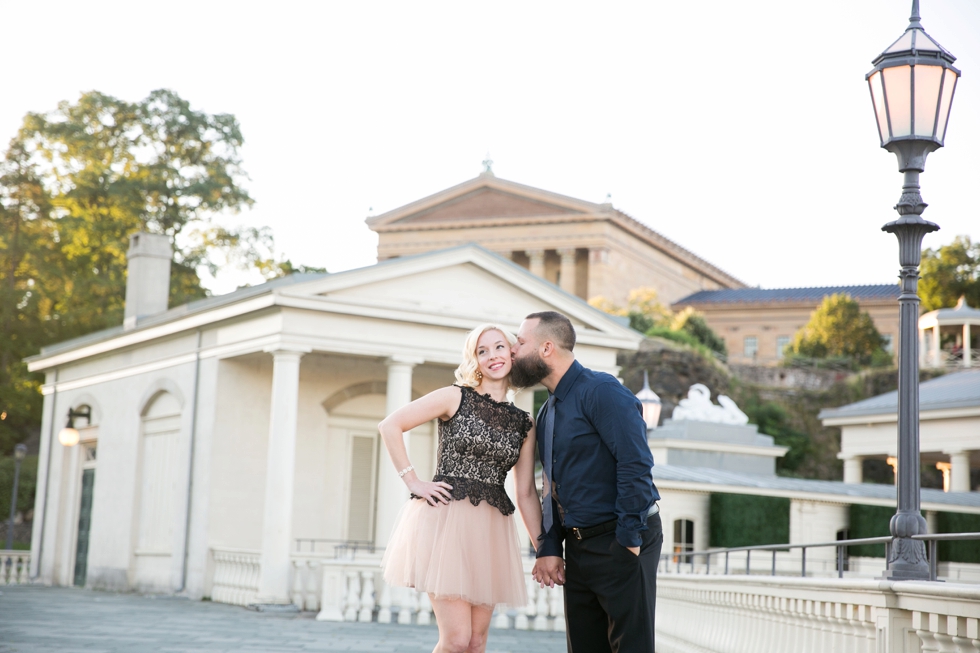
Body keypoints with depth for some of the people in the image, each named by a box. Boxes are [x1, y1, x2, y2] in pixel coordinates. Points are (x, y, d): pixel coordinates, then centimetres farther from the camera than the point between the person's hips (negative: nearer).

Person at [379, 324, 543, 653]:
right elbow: (390, 426, -3)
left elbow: (526, 494, 12)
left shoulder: (524, 424, 12)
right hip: (446, 519, -4)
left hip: (491, 530, 5)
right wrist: (413, 482, -6)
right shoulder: (456, 397, 1)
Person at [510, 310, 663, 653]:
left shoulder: (601, 391, -12)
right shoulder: (548, 413, 16)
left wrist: (629, 539, -21)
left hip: (622, 543, -9)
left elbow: (635, 466, -20)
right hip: (578, 547, 9)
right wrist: (549, 548, 8)